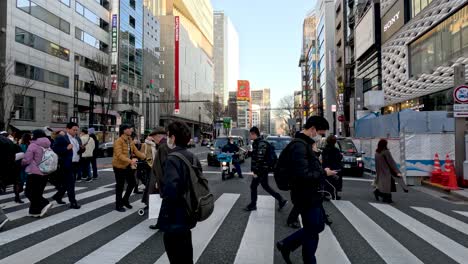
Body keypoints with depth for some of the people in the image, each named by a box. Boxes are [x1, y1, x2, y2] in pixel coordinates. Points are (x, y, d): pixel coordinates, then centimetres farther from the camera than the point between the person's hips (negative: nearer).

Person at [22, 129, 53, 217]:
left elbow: (27, 160, -13)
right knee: (38, 192, 15)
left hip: (35, 173, -7)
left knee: (30, 192, 4)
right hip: (45, 173, 7)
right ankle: (35, 211, 18)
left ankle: (44, 204, -9)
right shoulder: (48, 146, 6)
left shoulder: (33, 145, -12)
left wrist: (22, 162, 8)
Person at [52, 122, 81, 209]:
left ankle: (58, 196, 37)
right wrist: (66, 148, -23)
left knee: (66, 183, 18)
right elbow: (54, 149, -14)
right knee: (70, 184, -4)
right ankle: (73, 202, 1)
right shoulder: (61, 138, -8)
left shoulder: (77, 139, 15)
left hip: (75, 164, 8)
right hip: (67, 164, -8)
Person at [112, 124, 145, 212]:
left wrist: (145, 157, -8)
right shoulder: (118, 141, -18)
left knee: (132, 183, 12)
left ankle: (125, 200, 32)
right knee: (120, 186, 3)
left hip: (128, 166, 8)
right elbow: (119, 155, -28)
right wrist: (130, 161, -41)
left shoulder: (130, 141, 7)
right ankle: (118, 205, 18)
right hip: (119, 166, -7)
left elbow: (136, 151, 7)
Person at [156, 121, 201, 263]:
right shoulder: (192, 157, 4)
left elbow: (170, 190, -33)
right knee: (185, 252, 25)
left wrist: (160, 187, -13)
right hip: (188, 212, 8)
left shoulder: (173, 159, -22)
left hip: (175, 216, -8)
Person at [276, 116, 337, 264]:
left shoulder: (305, 144, 11)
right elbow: (303, 175, -30)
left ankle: (286, 245, 30)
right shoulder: (299, 146, -23)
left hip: (311, 195, 10)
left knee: (318, 226, 23)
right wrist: (324, 173, -18)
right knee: (312, 232, 7)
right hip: (306, 197, -10)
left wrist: (322, 171, 3)